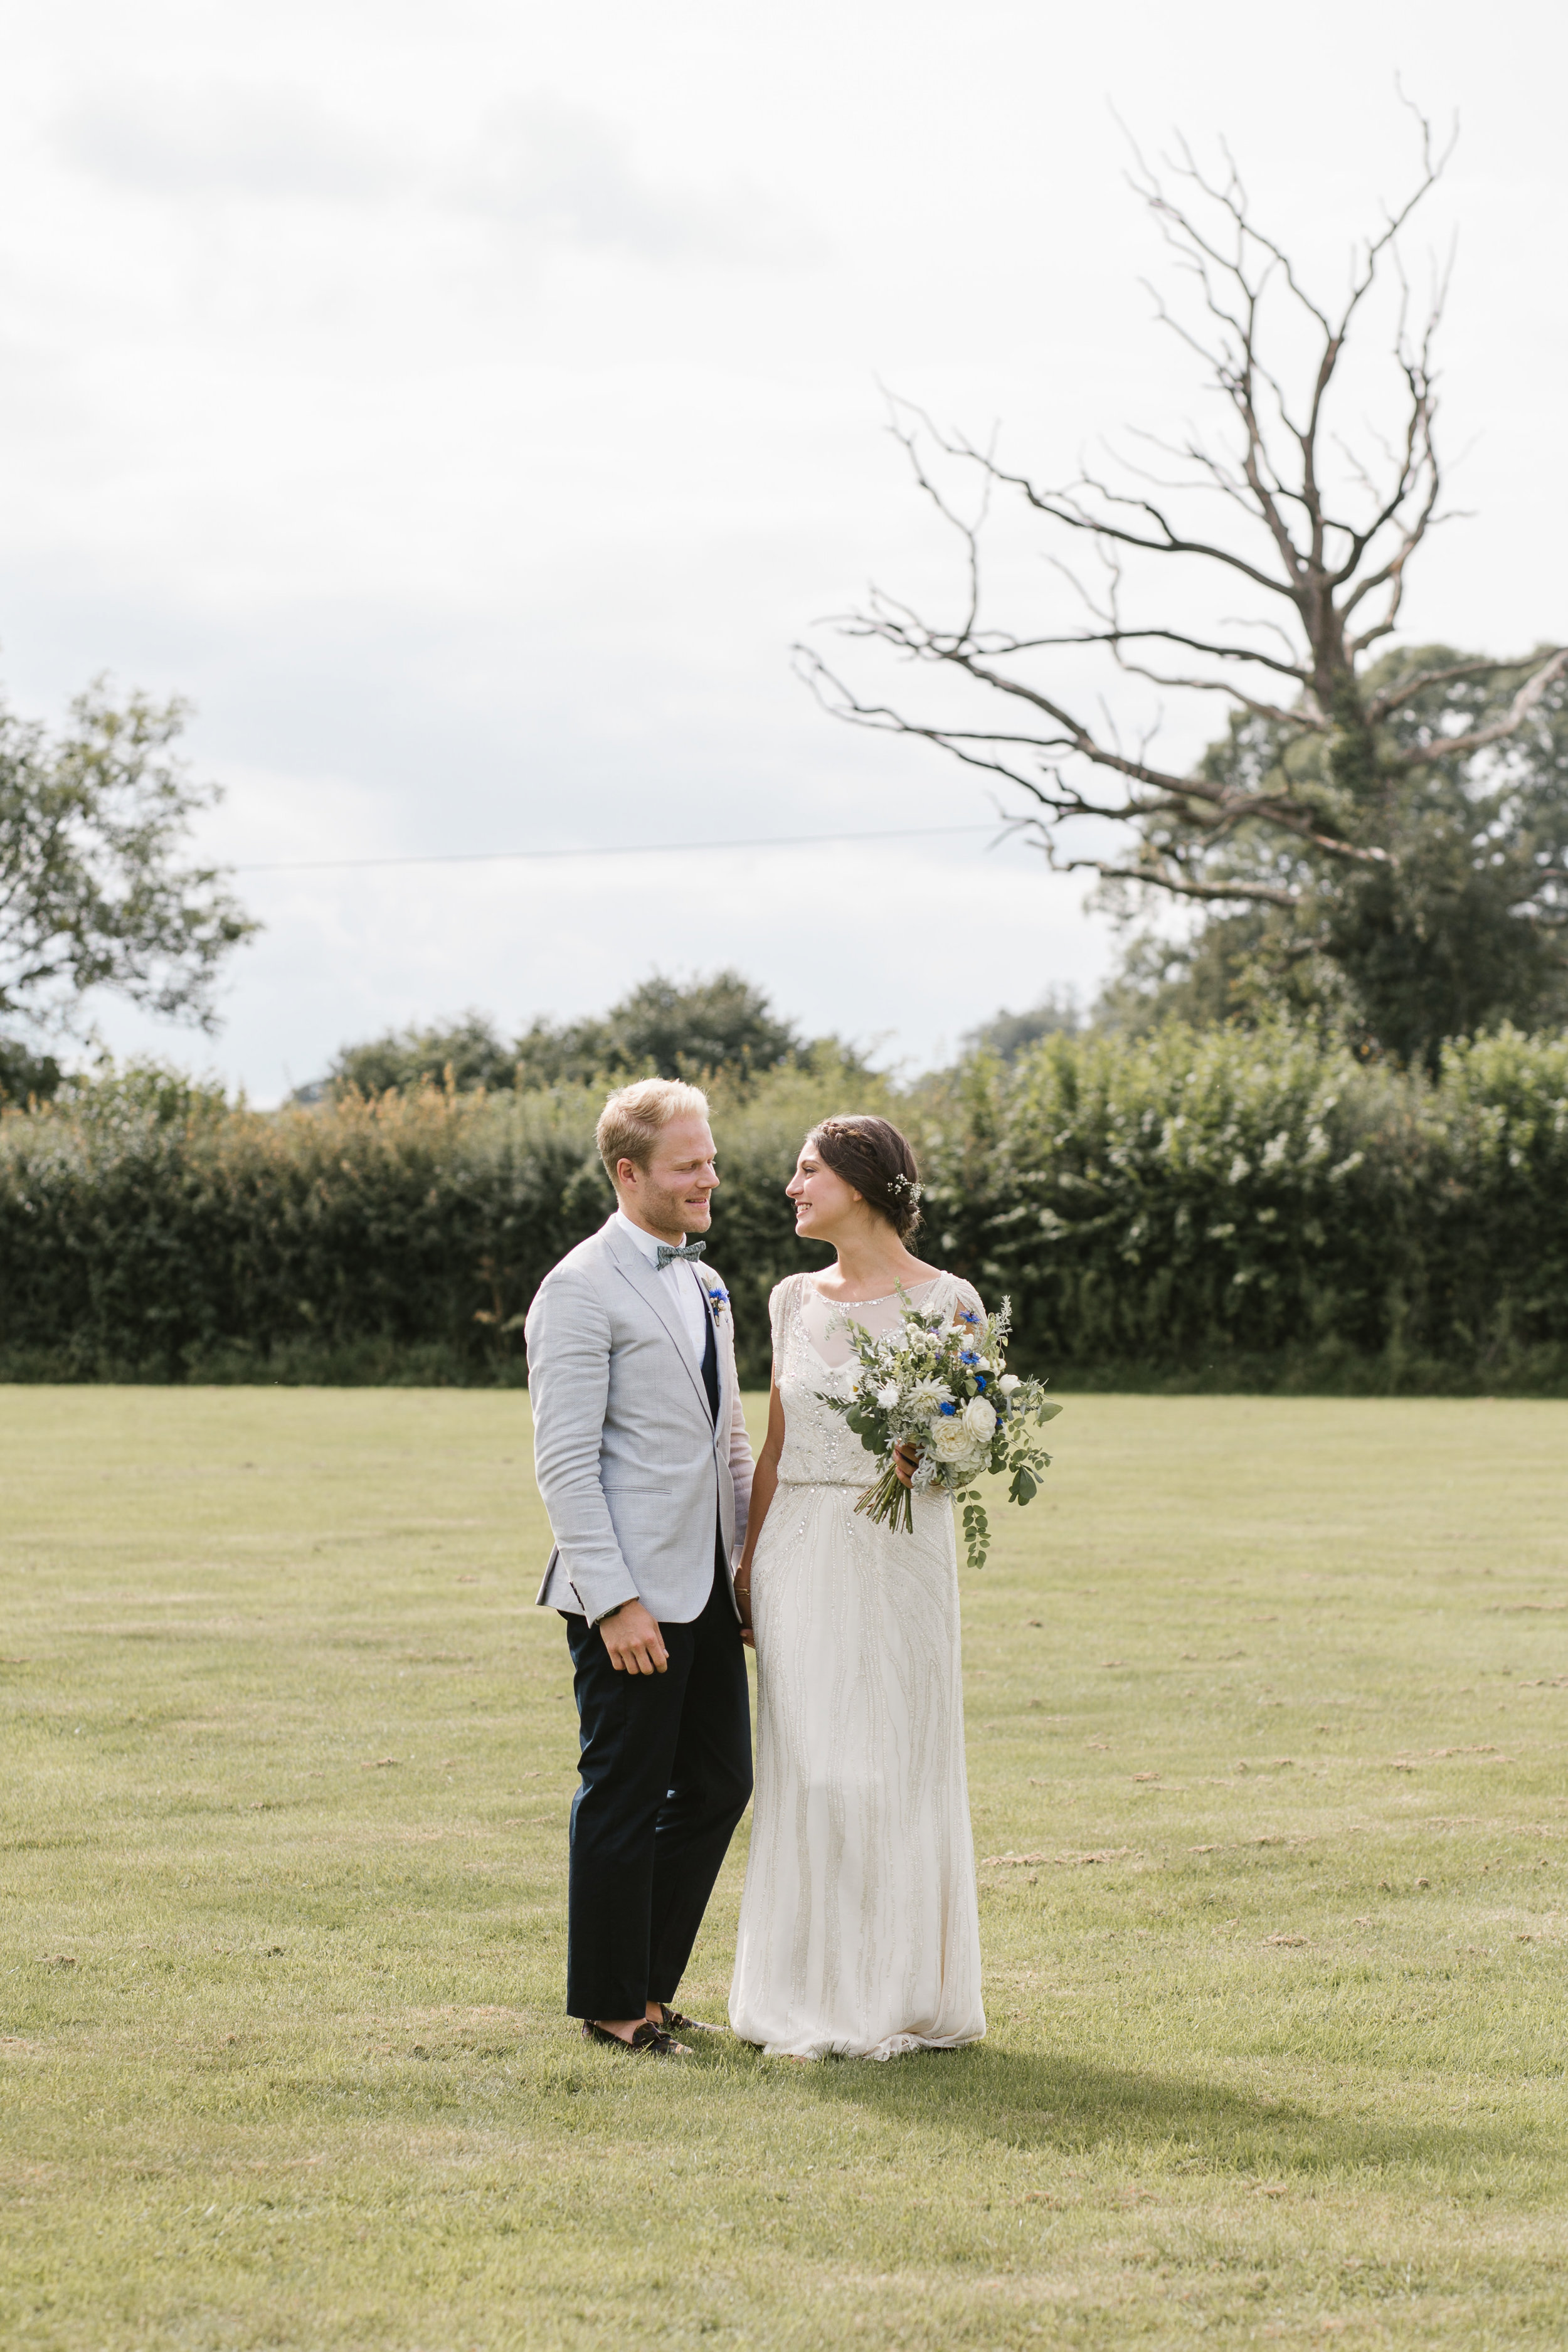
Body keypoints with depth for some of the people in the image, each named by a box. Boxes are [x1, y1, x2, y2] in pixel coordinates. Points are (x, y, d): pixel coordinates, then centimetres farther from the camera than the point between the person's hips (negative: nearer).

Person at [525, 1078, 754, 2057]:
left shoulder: (706, 1285, 16)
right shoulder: (582, 1290, -12)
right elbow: (566, 1464, -16)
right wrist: (615, 1601, -20)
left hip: (709, 1588, 8)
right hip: (635, 1595, -8)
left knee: (718, 1788, 12)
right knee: (625, 1797, 1)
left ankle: (652, 1983, 24)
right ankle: (611, 2002, 13)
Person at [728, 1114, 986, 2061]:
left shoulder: (946, 1302, -4)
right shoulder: (797, 1300, 11)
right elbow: (775, 1445, 14)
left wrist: (927, 1450, -22)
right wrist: (749, 1561, 10)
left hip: (897, 1554, -4)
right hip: (800, 1555, 4)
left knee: (893, 1769, -1)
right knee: (807, 1768, 5)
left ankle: (898, 1999, 9)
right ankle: (812, 2003, 12)